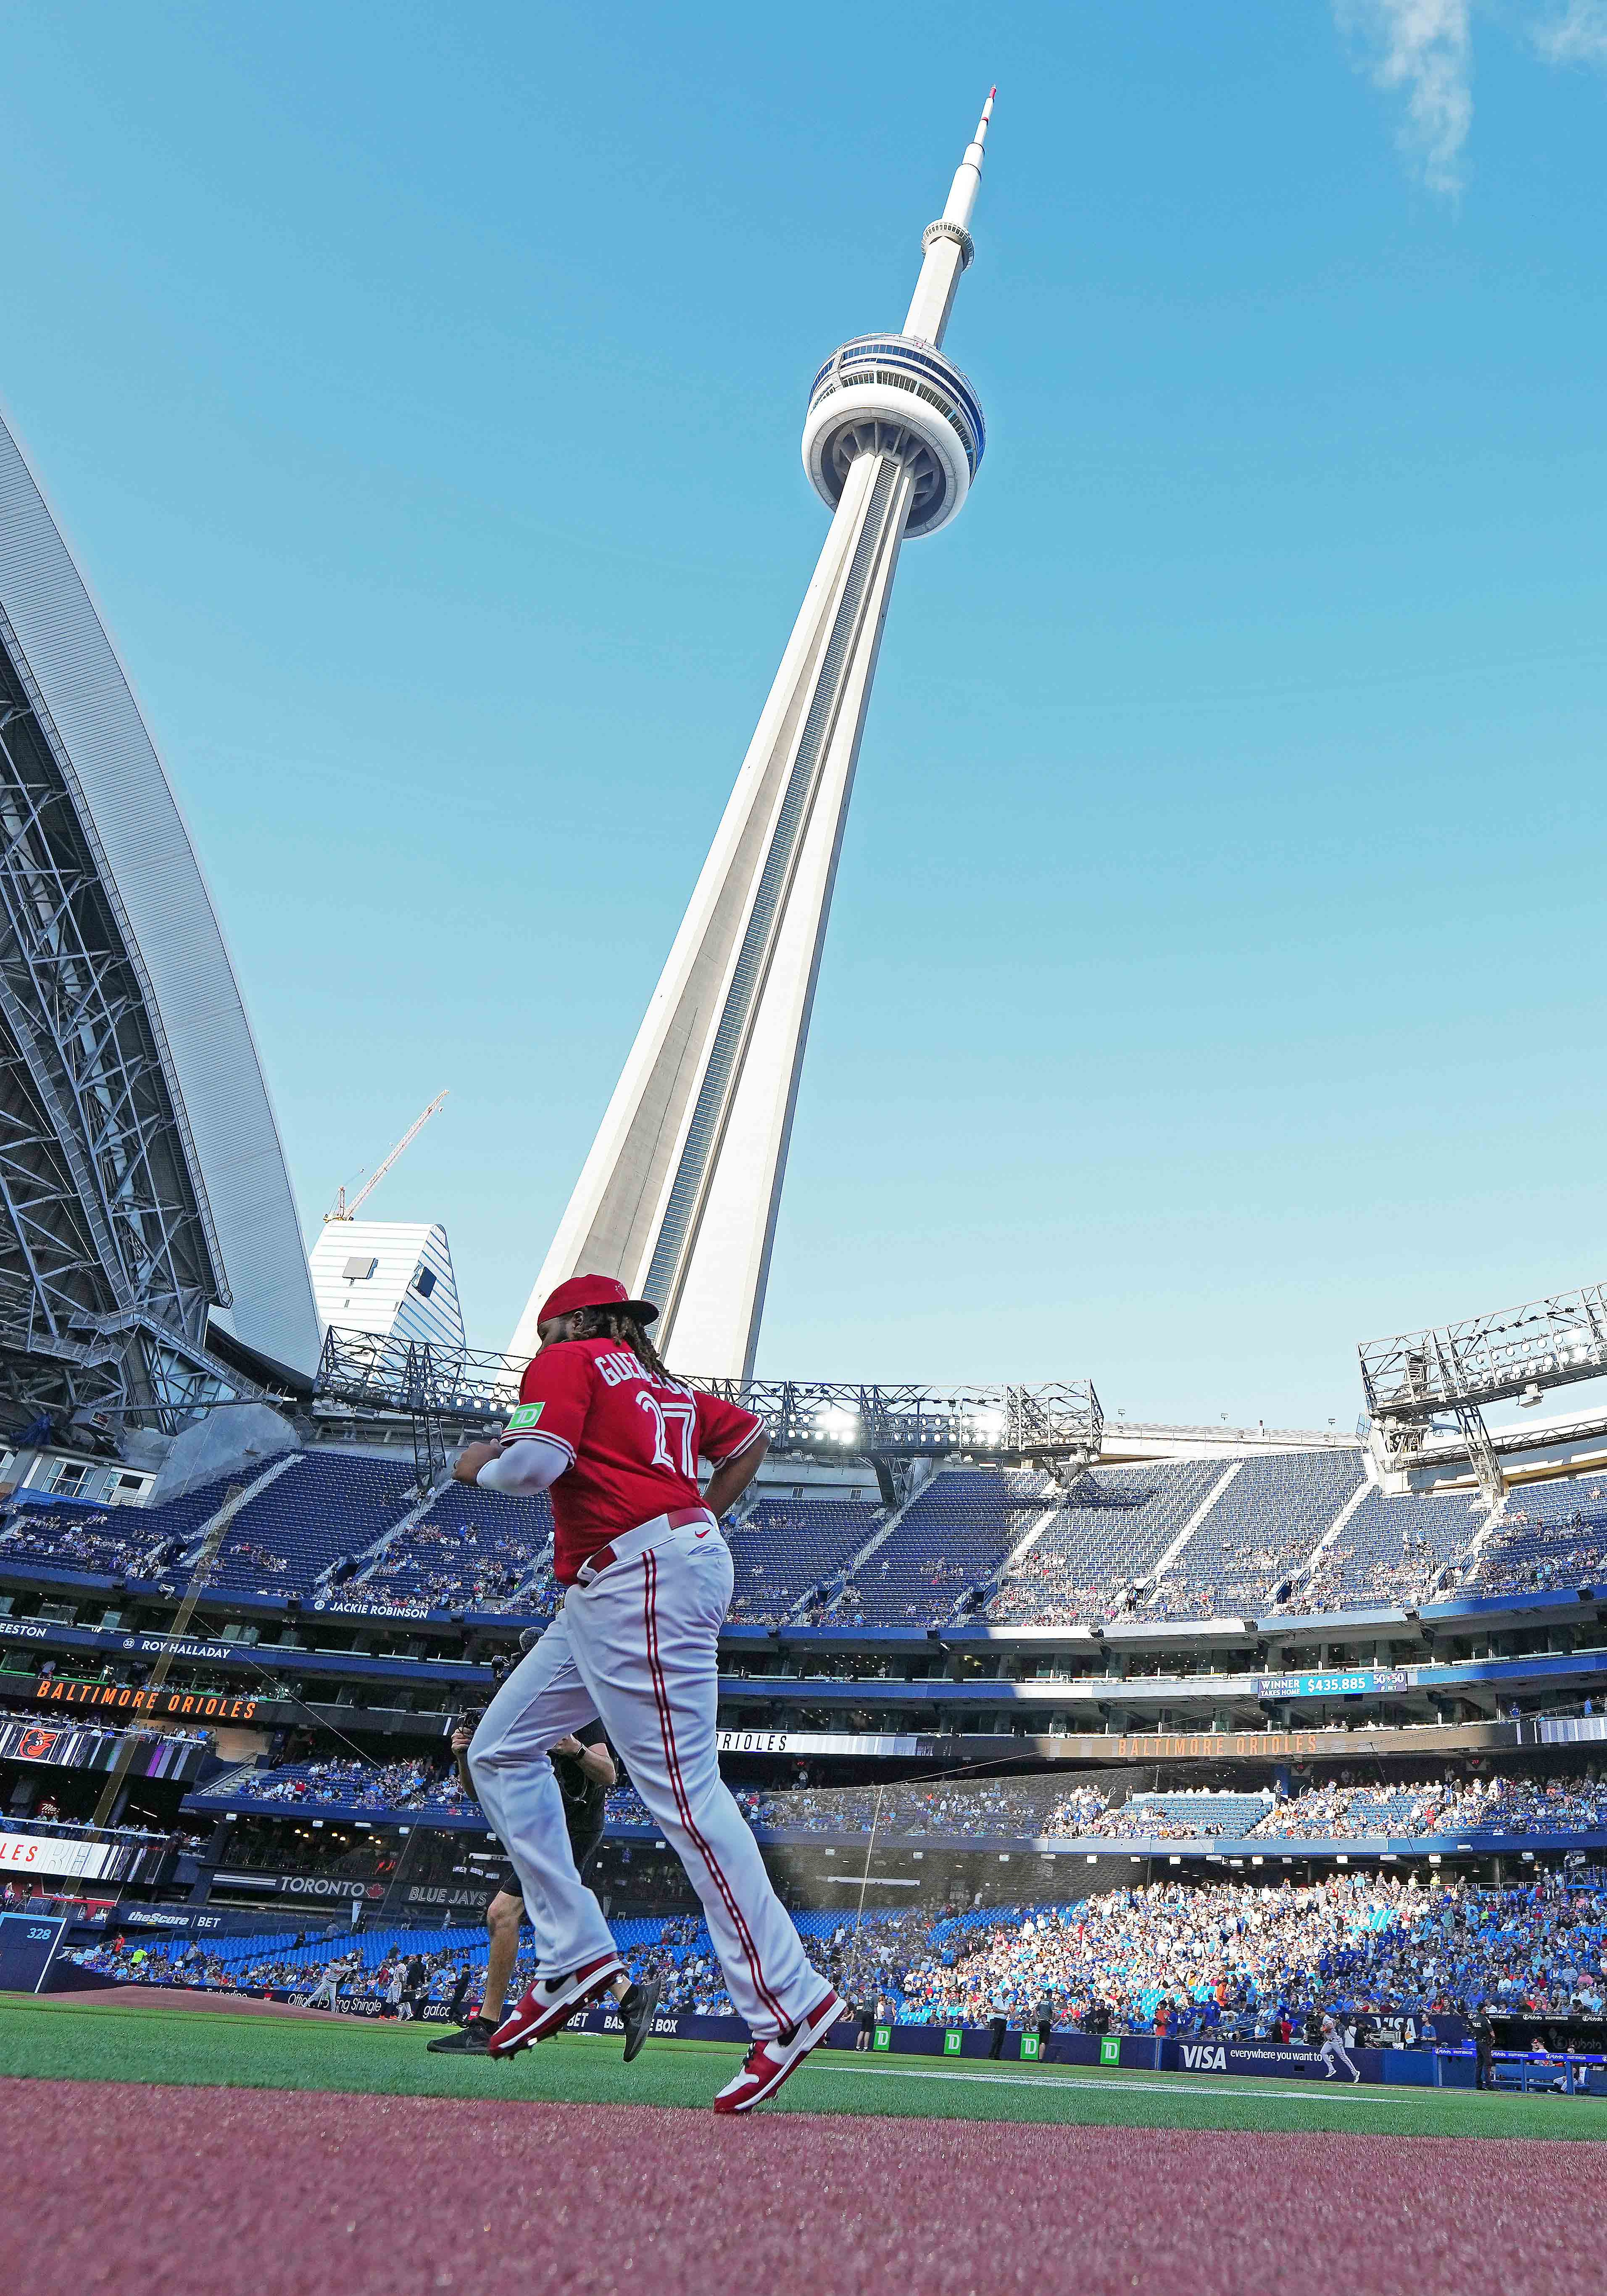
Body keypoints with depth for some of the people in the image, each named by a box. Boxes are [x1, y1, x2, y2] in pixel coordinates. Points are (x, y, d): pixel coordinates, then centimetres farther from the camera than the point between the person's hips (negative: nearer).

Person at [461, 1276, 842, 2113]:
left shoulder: (567, 1361, 2)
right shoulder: (664, 1385, 24)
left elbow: (538, 1460, -15)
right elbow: (749, 1435, 29)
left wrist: (480, 1464, 6)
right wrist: (701, 1520, 28)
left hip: (645, 1580, -10)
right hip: (606, 1596, 10)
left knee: (682, 1793, -9)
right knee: (500, 1751, 14)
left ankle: (788, 2003, -4)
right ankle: (573, 1956, 15)